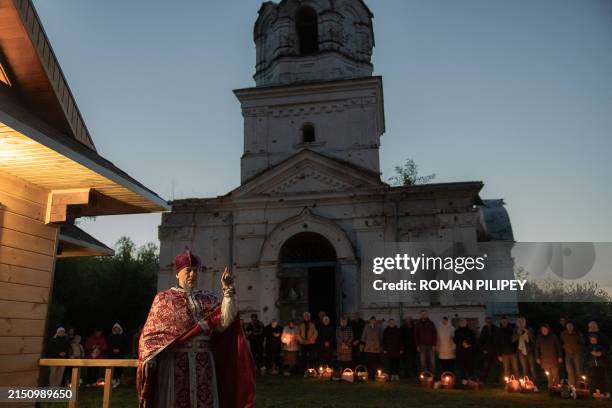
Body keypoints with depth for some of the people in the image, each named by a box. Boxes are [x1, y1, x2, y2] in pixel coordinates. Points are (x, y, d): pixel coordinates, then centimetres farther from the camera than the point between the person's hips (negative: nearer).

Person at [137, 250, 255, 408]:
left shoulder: (208, 299, 9)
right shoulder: (163, 298, 4)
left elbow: (224, 321, -6)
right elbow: (151, 331, -1)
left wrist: (228, 291, -14)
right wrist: (149, 359, -14)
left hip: (202, 364, 3)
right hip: (173, 363, -2)